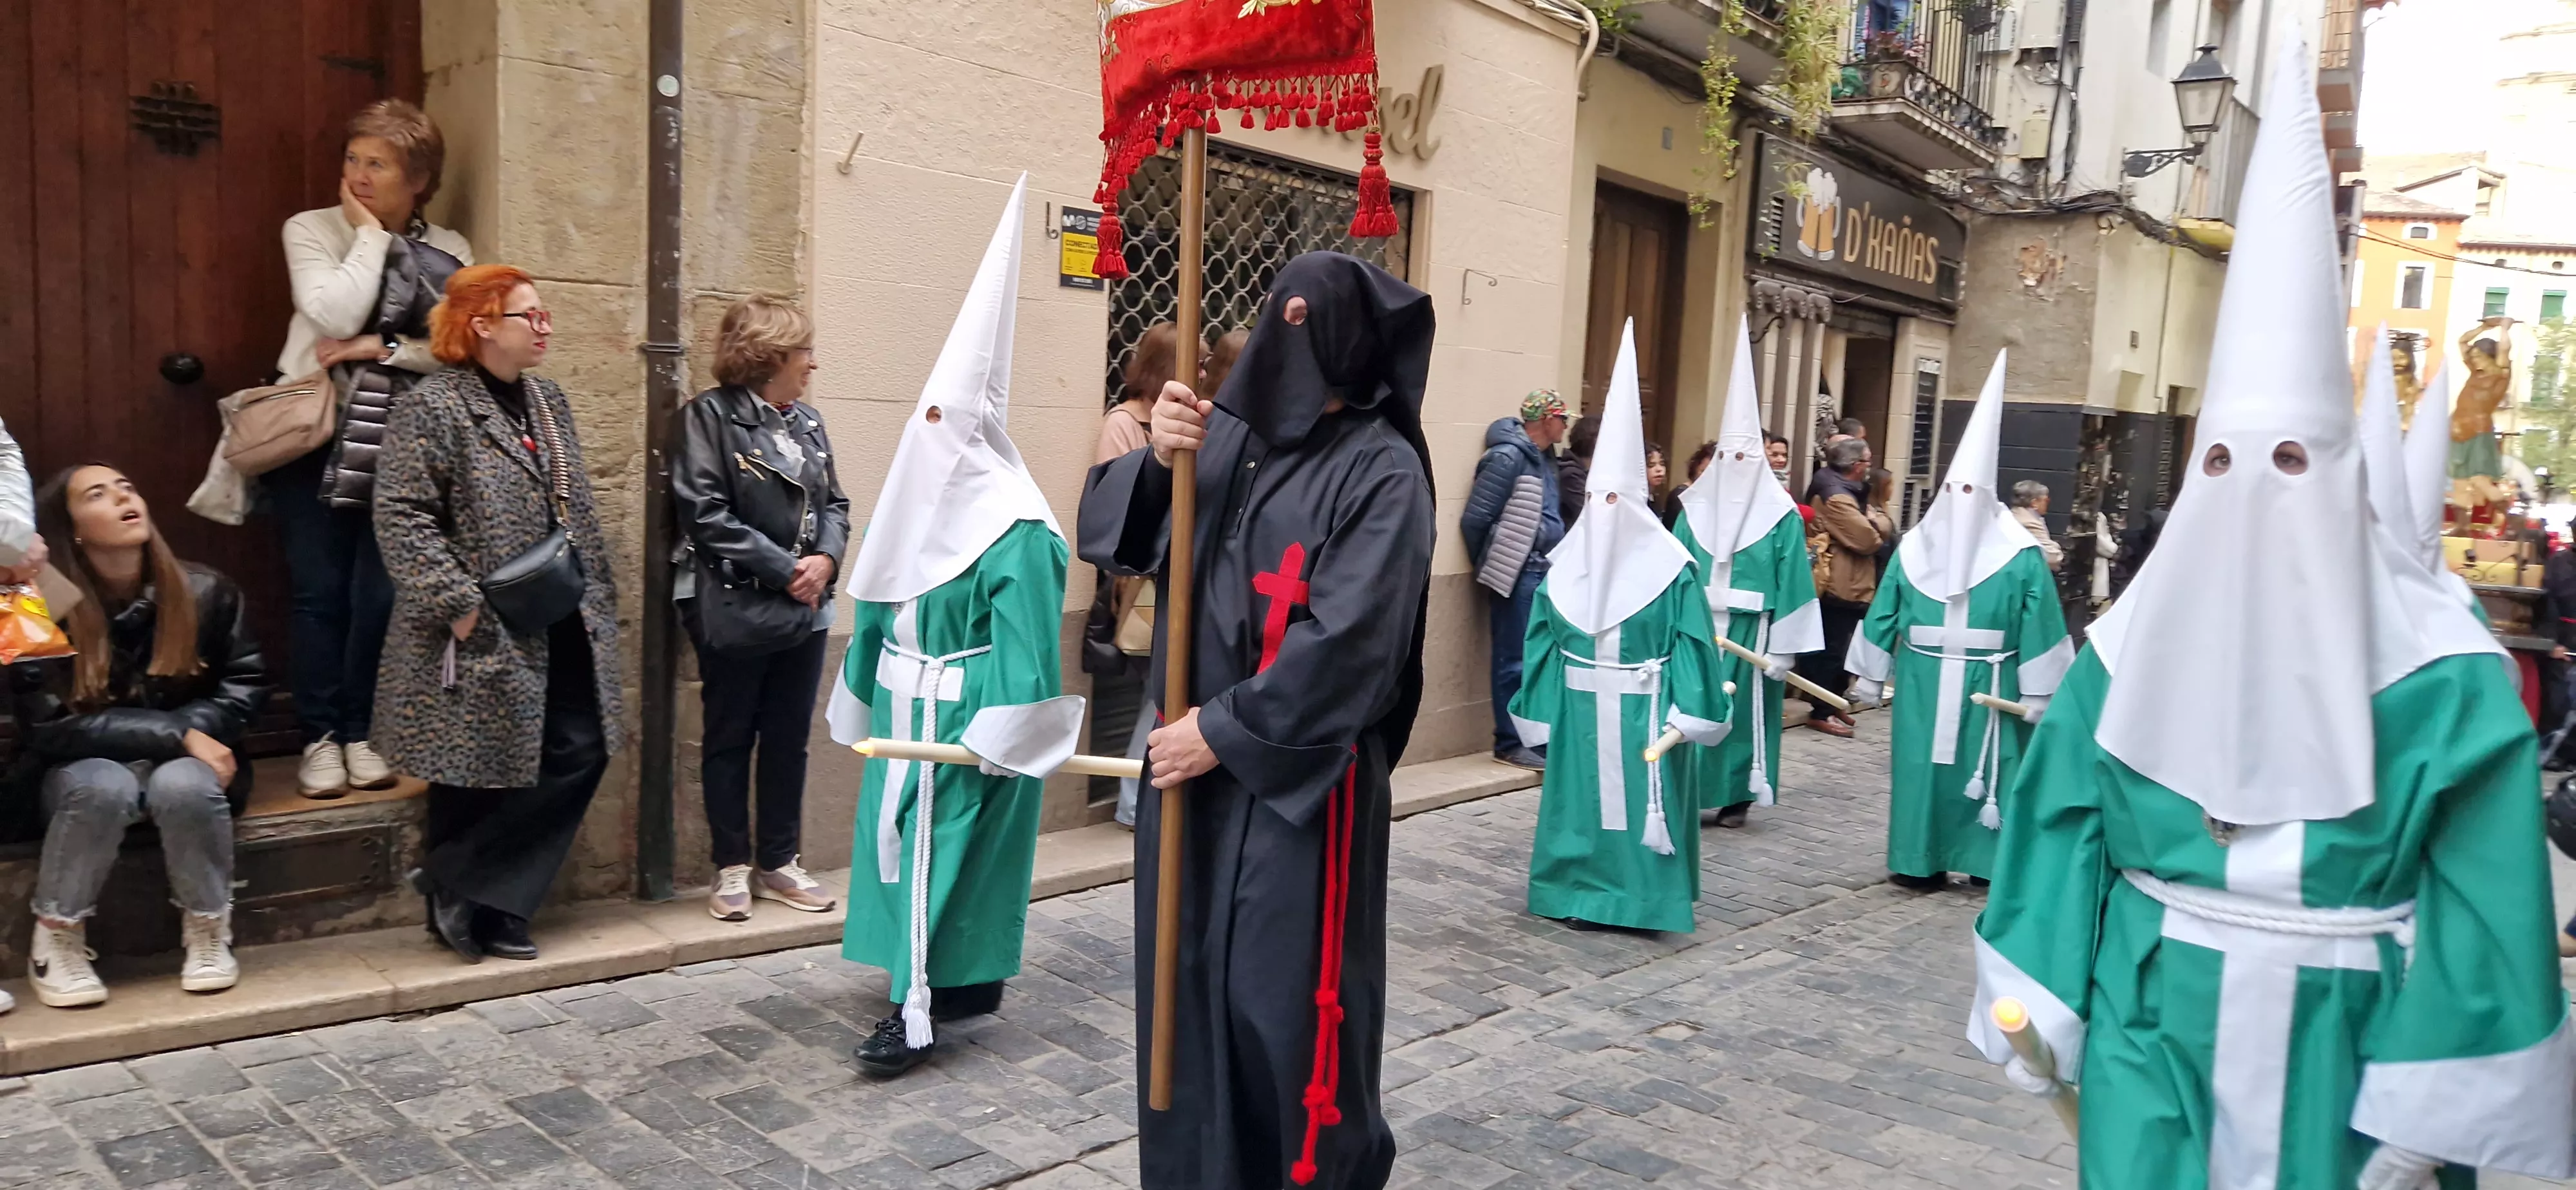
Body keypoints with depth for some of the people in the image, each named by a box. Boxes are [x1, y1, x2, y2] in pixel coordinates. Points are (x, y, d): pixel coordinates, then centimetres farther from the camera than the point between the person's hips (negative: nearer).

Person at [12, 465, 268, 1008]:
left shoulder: (205, 592, -8)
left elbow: (245, 685, 1)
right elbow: (52, 725, -17)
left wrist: (197, 732, -19)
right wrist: (178, 734, -24)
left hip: (185, 763, 1)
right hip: (84, 769, -1)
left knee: (183, 787, -33)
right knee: (105, 788, -35)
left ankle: (208, 928, -10)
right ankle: (55, 938, -14)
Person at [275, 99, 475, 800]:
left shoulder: (450, 253, 5)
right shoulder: (312, 230, 0)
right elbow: (333, 314, -17)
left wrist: (381, 349, -15)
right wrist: (369, 236, -10)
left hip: (399, 442, 2)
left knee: (381, 591, 3)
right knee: (318, 590, 0)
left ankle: (359, 731, 16)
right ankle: (318, 736, 10)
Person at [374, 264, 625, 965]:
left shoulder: (548, 402, 14)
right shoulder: (432, 408, -10)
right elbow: (402, 520, -16)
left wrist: (596, 597, 13)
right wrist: (459, 604, -19)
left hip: (562, 629, 8)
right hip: (483, 636, -7)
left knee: (581, 752, 4)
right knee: (478, 774, 3)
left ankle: (488, 903, 16)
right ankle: (457, 890, 23)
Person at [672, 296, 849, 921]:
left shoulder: (808, 421, 10)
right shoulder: (711, 415, -9)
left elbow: (834, 504, 13)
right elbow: (707, 515, -17)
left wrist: (826, 558, -8)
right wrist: (784, 568, -17)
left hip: (804, 609, 6)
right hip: (736, 609, -6)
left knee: (789, 739, 12)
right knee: (729, 740, 7)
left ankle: (779, 863, 24)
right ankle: (732, 867, 19)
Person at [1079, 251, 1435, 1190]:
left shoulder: (1382, 471, -10)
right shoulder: (1228, 436, 7)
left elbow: (1351, 642, -18)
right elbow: (1111, 535, 3)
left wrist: (1225, 731, -15)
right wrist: (1155, 462, -16)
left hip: (1303, 780, -6)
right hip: (1197, 758, 6)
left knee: (1287, 1002, 2)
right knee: (1189, 985, 14)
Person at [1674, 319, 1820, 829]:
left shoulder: (1780, 514, -2)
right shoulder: (1695, 508, 5)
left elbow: (1792, 584, -4)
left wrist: (1784, 647, -8)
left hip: (1749, 630, -2)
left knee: (1743, 711, 5)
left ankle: (1735, 796, 17)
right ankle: (1694, 793, 11)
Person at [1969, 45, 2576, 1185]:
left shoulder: (2434, 668, -11)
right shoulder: (2136, 644, -4)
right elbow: (2057, 823, 1)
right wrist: (2026, 999, -1)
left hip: (2341, 1034, -1)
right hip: (2153, 1020, 2)